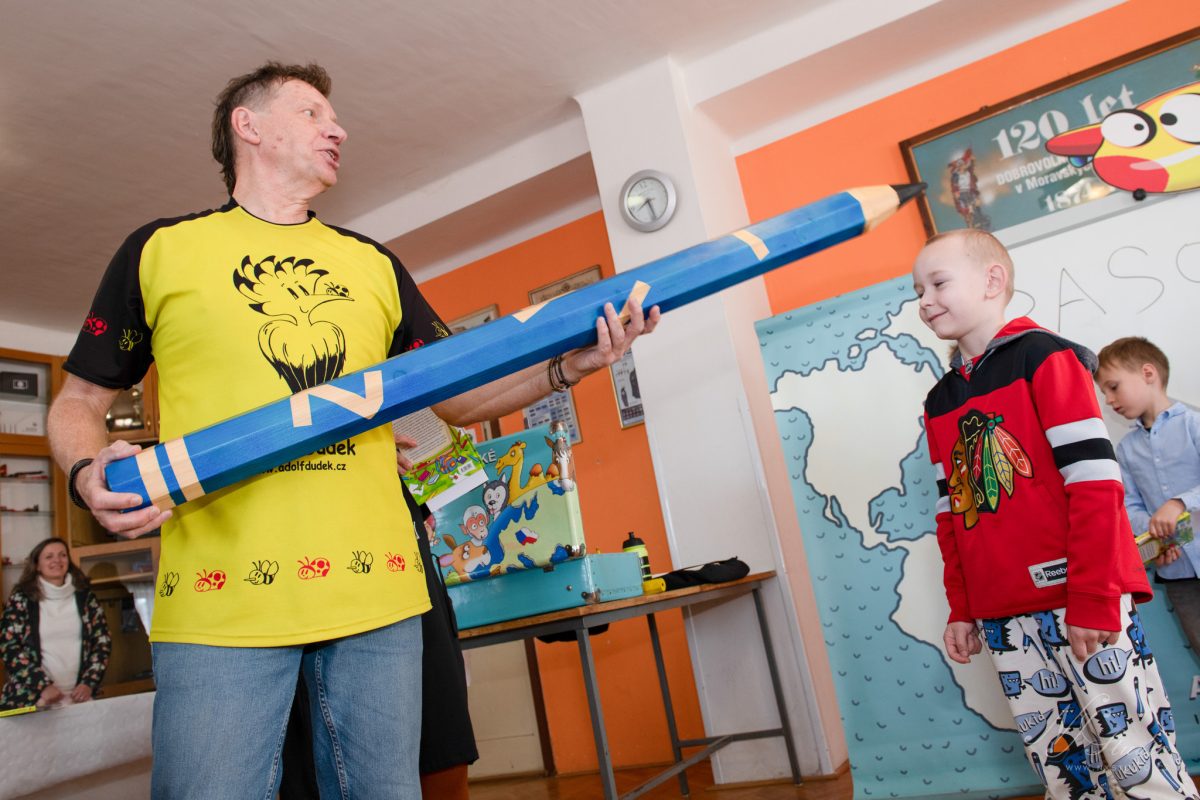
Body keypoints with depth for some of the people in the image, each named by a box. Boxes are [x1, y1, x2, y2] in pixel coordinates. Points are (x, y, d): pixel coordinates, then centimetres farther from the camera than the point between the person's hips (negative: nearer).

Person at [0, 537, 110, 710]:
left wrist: (89, 683, -5)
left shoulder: (85, 597, 7)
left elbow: (102, 642, 7)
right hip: (31, 700, -2)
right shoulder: (21, 599, 2)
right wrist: (43, 686, -12)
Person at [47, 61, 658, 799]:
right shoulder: (158, 250, 9)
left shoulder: (376, 266, 16)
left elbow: (457, 395, 14)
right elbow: (79, 401, 12)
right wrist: (90, 473, -10)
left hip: (376, 596, 3)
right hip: (219, 602, -2)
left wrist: (565, 366, -2)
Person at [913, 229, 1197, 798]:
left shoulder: (1042, 356, -6)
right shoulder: (939, 402, 13)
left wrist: (1094, 597, -16)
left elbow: (1093, 480, -12)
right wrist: (962, 610, 14)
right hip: (1003, 614, 6)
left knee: (1136, 754, 0)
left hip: (1082, 601, -6)